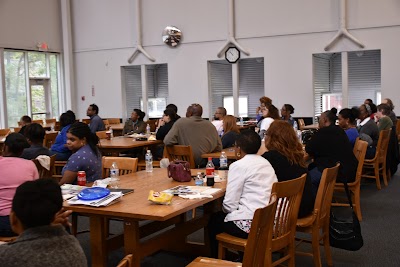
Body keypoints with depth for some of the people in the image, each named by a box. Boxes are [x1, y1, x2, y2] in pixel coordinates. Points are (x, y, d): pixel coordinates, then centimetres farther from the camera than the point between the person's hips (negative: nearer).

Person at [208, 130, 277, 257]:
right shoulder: (266, 162, 12)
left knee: (214, 221, 21)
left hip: (252, 224, -7)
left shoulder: (239, 165, -10)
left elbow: (230, 204, -13)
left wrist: (226, 210, 10)